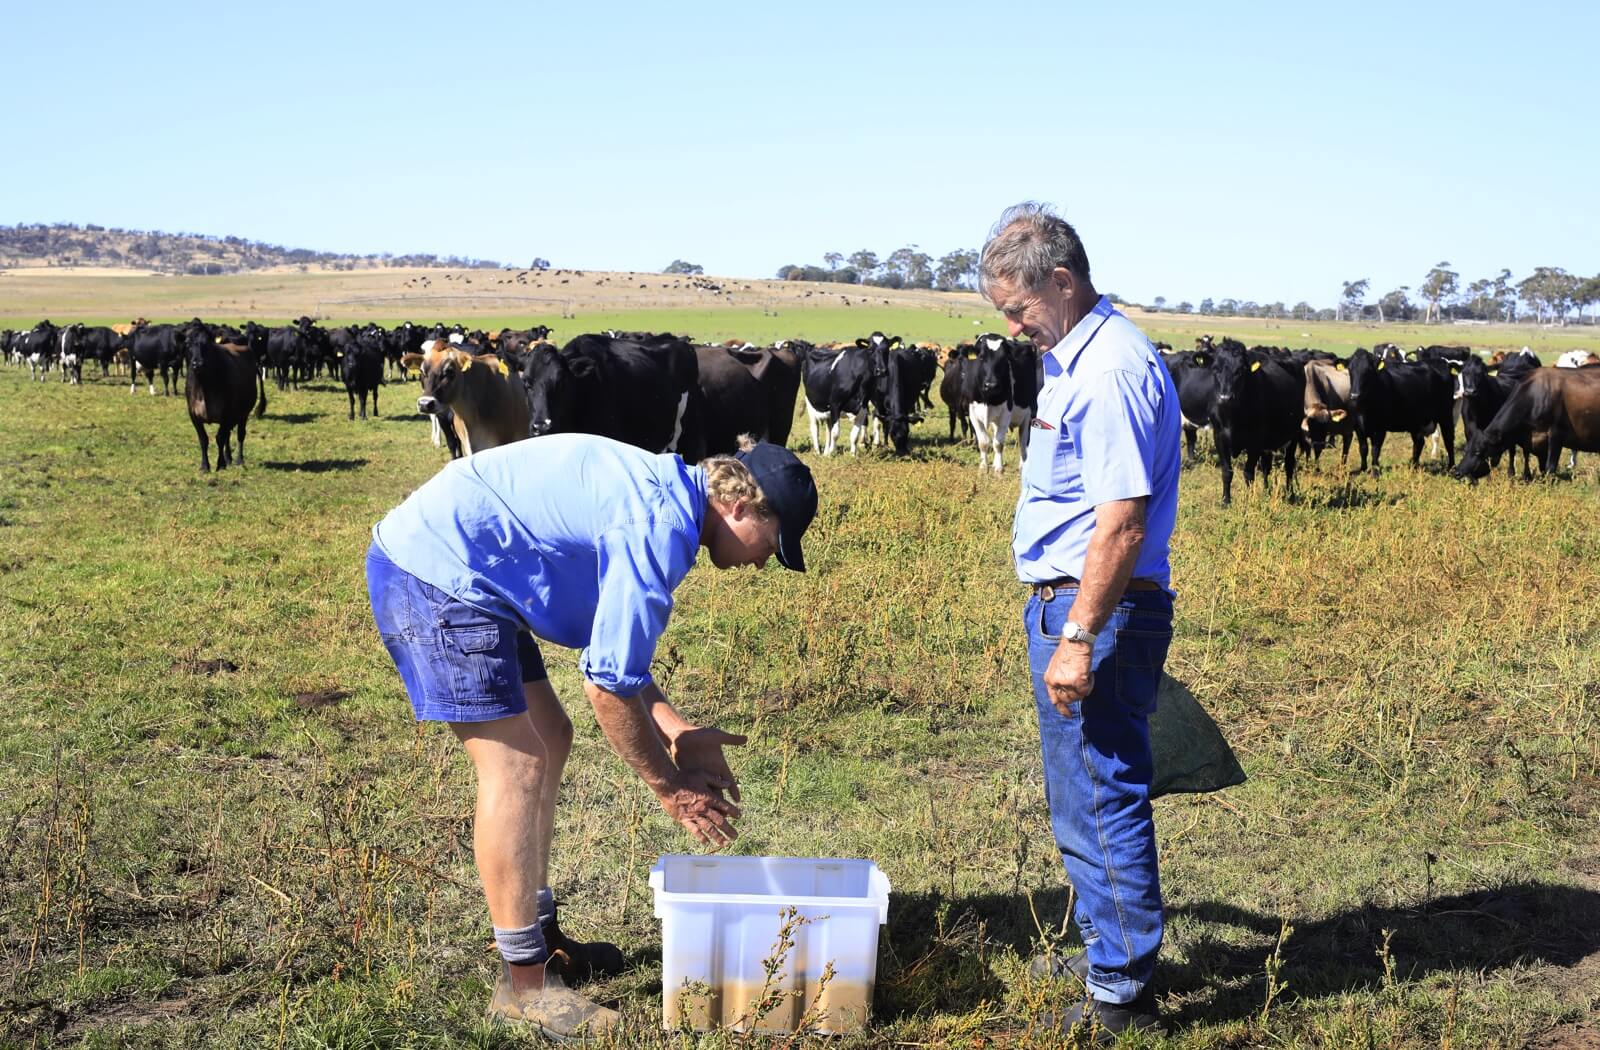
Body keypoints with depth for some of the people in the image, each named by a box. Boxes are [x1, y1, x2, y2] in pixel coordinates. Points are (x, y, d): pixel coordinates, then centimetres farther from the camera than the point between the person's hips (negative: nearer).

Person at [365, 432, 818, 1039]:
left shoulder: (659, 493, 11)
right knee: (515, 766, -11)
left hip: (442, 566, 11)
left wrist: (677, 732, 12)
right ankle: (524, 983, -3)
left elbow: (613, 650, 18)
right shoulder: (661, 529, -20)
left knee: (549, 739, 15)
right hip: (434, 573, -11)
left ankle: (539, 936, 24)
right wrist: (669, 786, -6)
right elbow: (608, 683, -17)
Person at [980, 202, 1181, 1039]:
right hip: (1067, 602, 11)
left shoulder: (1112, 371, -19)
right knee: (1080, 797, 20)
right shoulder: (1072, 359, 14)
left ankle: (1121, 996, 9)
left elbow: (1123, 523, -25)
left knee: (1104, 800, -2)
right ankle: (1106, 951, 35)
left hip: (1098, 610, -11)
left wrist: (1078, 640, -26)